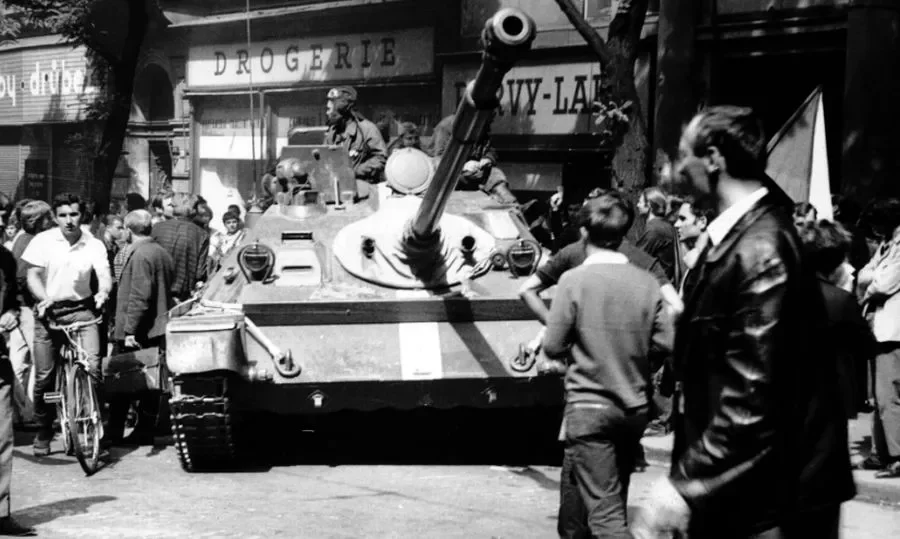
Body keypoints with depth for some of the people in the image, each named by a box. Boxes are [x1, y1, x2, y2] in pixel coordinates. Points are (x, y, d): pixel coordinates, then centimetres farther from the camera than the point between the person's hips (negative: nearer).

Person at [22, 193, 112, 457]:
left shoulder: (94, 245, 0)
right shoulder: (43, 240, -1)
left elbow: (104, 274, -9)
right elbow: (33, 275, -1)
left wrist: (103, 292, -31)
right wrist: (44, 298, -19)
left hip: (81, 310, 0)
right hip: (48, 313, 0)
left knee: (92, 367, -16)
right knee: (44, 376, 2)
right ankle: (43, 432, 21)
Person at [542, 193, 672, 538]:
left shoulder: (574, 280, -11)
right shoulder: (647, 282, -2)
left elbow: (552, 347, -10)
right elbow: (665, 344, -3)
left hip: (589, 405, -5)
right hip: (635, 406, 5)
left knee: (604, 509, -5)